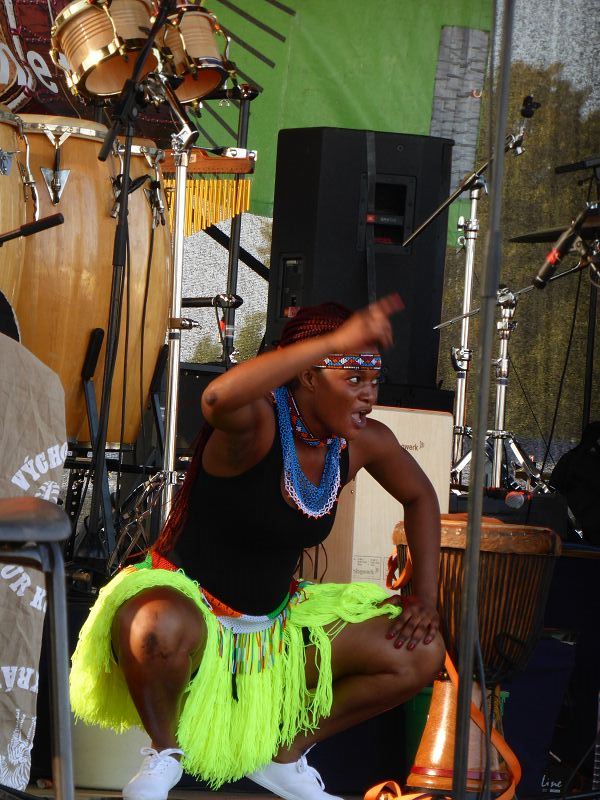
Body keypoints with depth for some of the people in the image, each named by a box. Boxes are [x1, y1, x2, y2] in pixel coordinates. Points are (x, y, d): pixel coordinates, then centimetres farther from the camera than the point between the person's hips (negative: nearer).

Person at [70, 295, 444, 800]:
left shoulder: (363, 443, -4)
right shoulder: (258, 423, -24)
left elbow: (419, 496, 16)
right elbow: (218, 398, -50)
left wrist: (426, 596, 5)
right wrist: (335, 340, -55)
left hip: (274, 621, 7)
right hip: (182, 598, -7)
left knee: (422, 654, -2)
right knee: (159, 630, -44)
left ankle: (286, 753, 14)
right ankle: (164, 752, -10)